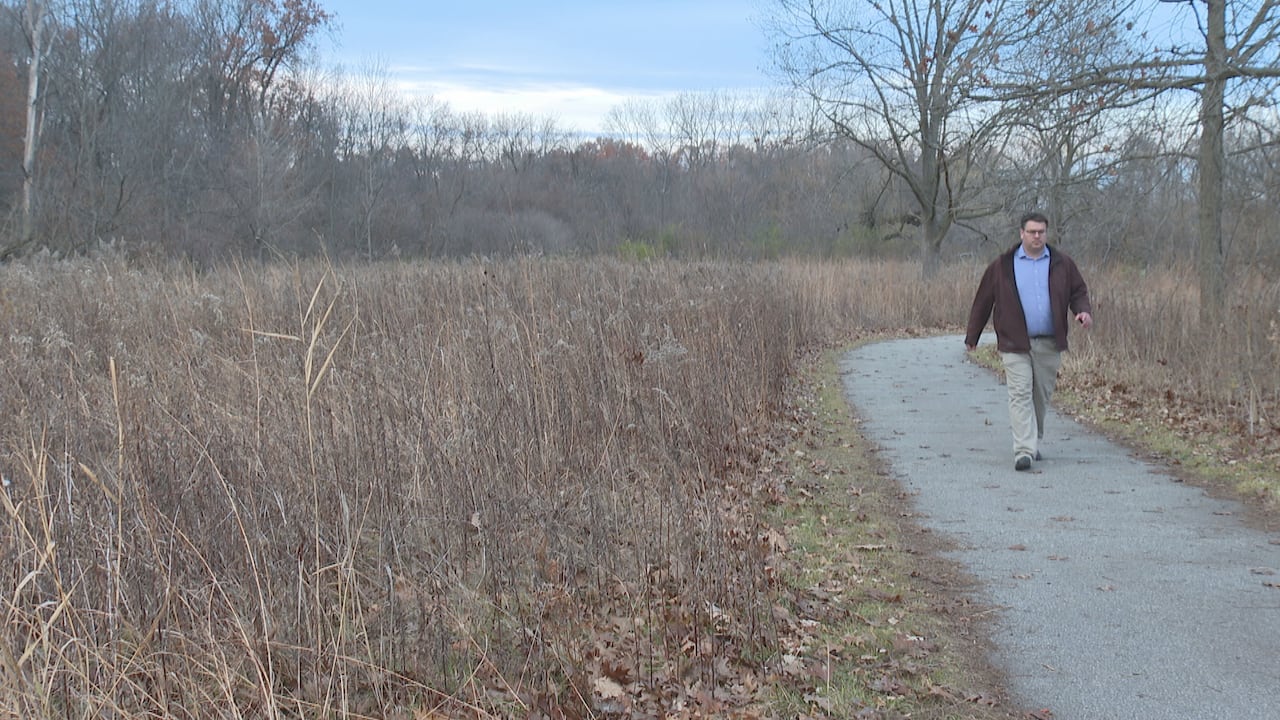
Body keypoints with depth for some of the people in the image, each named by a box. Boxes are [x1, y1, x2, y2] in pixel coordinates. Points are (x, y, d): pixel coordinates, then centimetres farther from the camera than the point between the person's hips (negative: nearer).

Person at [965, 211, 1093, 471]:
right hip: (1014, 343, -2)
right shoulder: (1002, 266, 1)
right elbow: (983, 301, 7)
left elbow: (1078, 292, 14)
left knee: (1042, 396, 11)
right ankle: (1024, 451, -17)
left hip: (1049, 344, 3)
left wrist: (1084, 311, -10)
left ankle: (1034, 443, 27)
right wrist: (971, 337, 10)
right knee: (1020, 394, -11)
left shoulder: (1062, 264, 7)